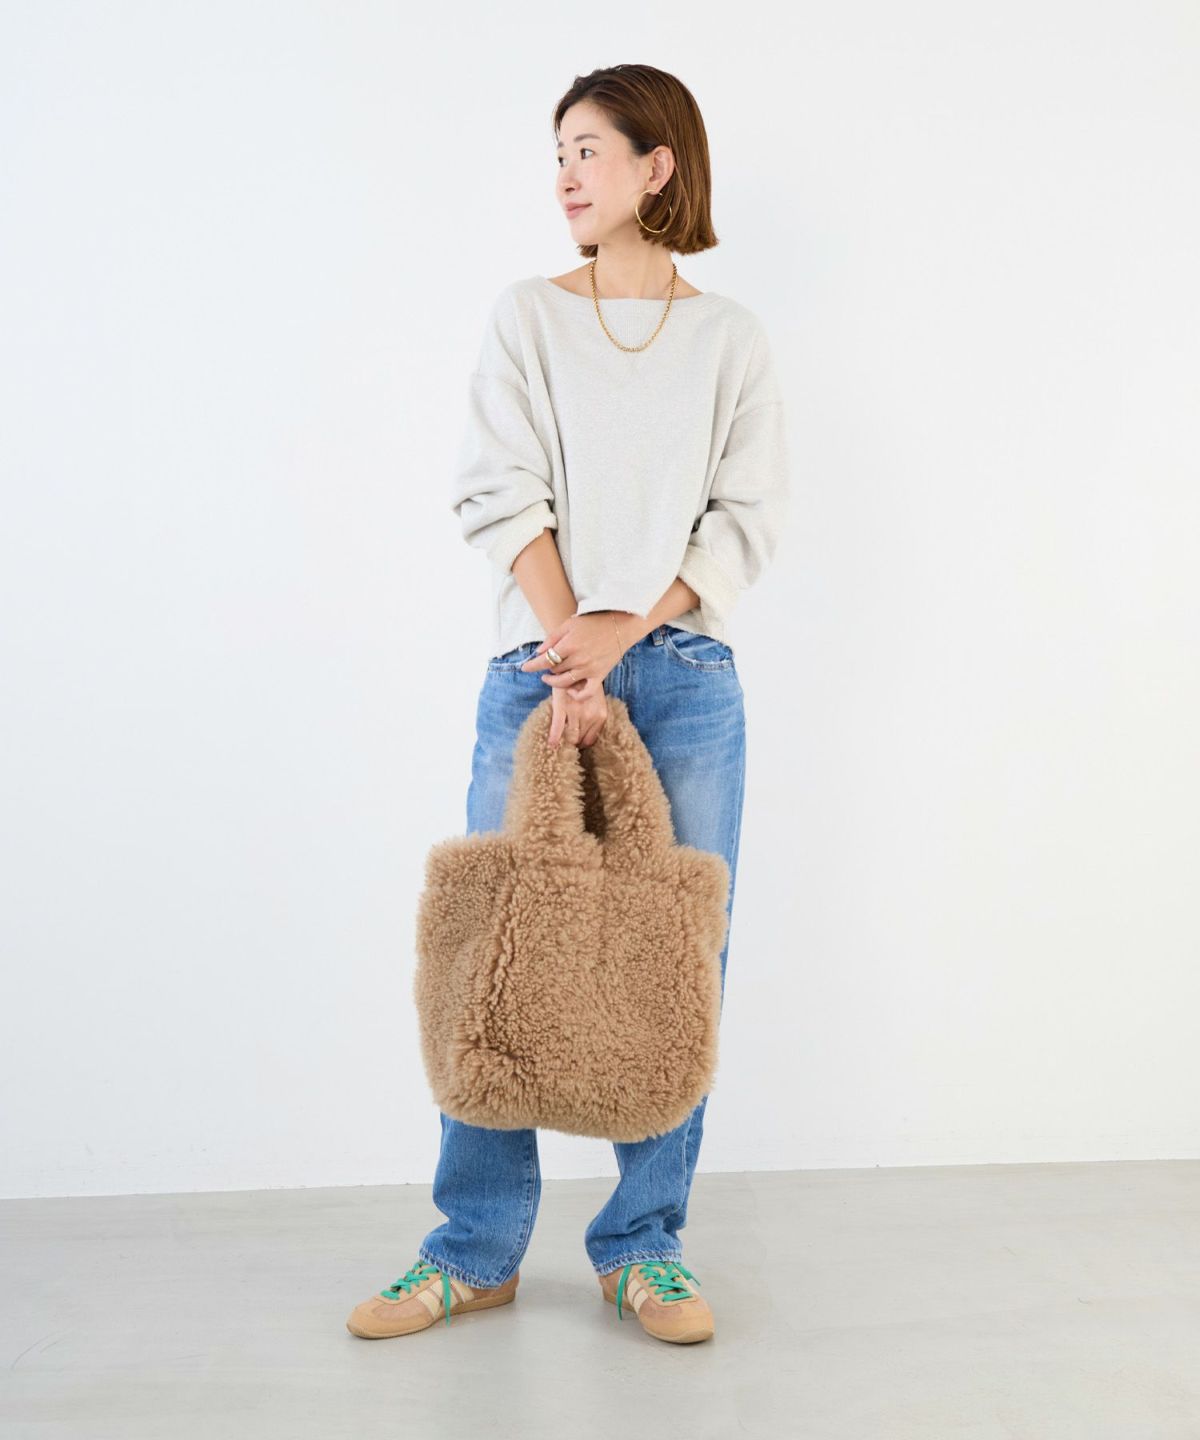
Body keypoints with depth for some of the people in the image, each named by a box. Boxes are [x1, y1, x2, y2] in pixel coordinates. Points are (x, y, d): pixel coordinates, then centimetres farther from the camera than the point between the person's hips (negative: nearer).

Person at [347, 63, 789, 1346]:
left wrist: (623, 631, -11)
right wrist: (568, 642, -13)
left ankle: (644, 1247, 16)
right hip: (541, 663, 0)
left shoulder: (729, 338, 11)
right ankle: (473, 1251, 13)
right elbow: (501, 492, 0)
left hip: (684, 670, 1)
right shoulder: (527, 315, 11)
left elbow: (747, 517, 2)